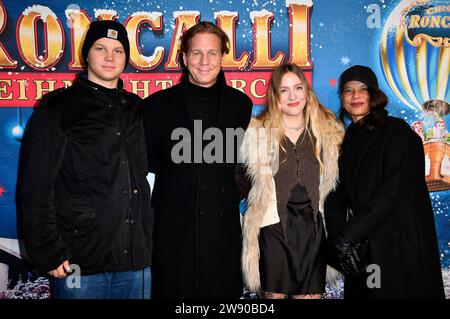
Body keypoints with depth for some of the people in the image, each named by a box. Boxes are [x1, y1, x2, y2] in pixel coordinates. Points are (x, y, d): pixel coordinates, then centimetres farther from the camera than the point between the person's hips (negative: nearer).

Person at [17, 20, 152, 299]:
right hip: (79, 263, -4)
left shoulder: (137, 109, 12)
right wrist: (49, 253, -11)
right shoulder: (57, 108, -1)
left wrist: (148, 240, 11)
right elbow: (35, 188, -6)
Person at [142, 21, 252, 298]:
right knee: (173, 291, 9)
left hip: (224, 225, 2)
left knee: (224, 292, 11)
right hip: (173, 225, -1)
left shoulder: (241, 104, 7)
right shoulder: (158, 105, 2)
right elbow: (149, 162, 6)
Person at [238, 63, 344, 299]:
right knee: (274, 293, 6)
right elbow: (240, 178, 5)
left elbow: (332, 181, 16)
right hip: (273, 230, -2)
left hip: (313, 230, 3)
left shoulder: (329, 131, 6)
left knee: (311, 293, 9)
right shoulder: (257, 133, -4)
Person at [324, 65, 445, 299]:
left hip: (400, 246, -5)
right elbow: (338, 194, 3)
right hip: (360, 247, 5)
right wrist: (338, 236, -12)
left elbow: (391, 192, -16)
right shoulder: (346, 139, 10)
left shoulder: (397, 131, -7)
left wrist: (349, 235, -18)